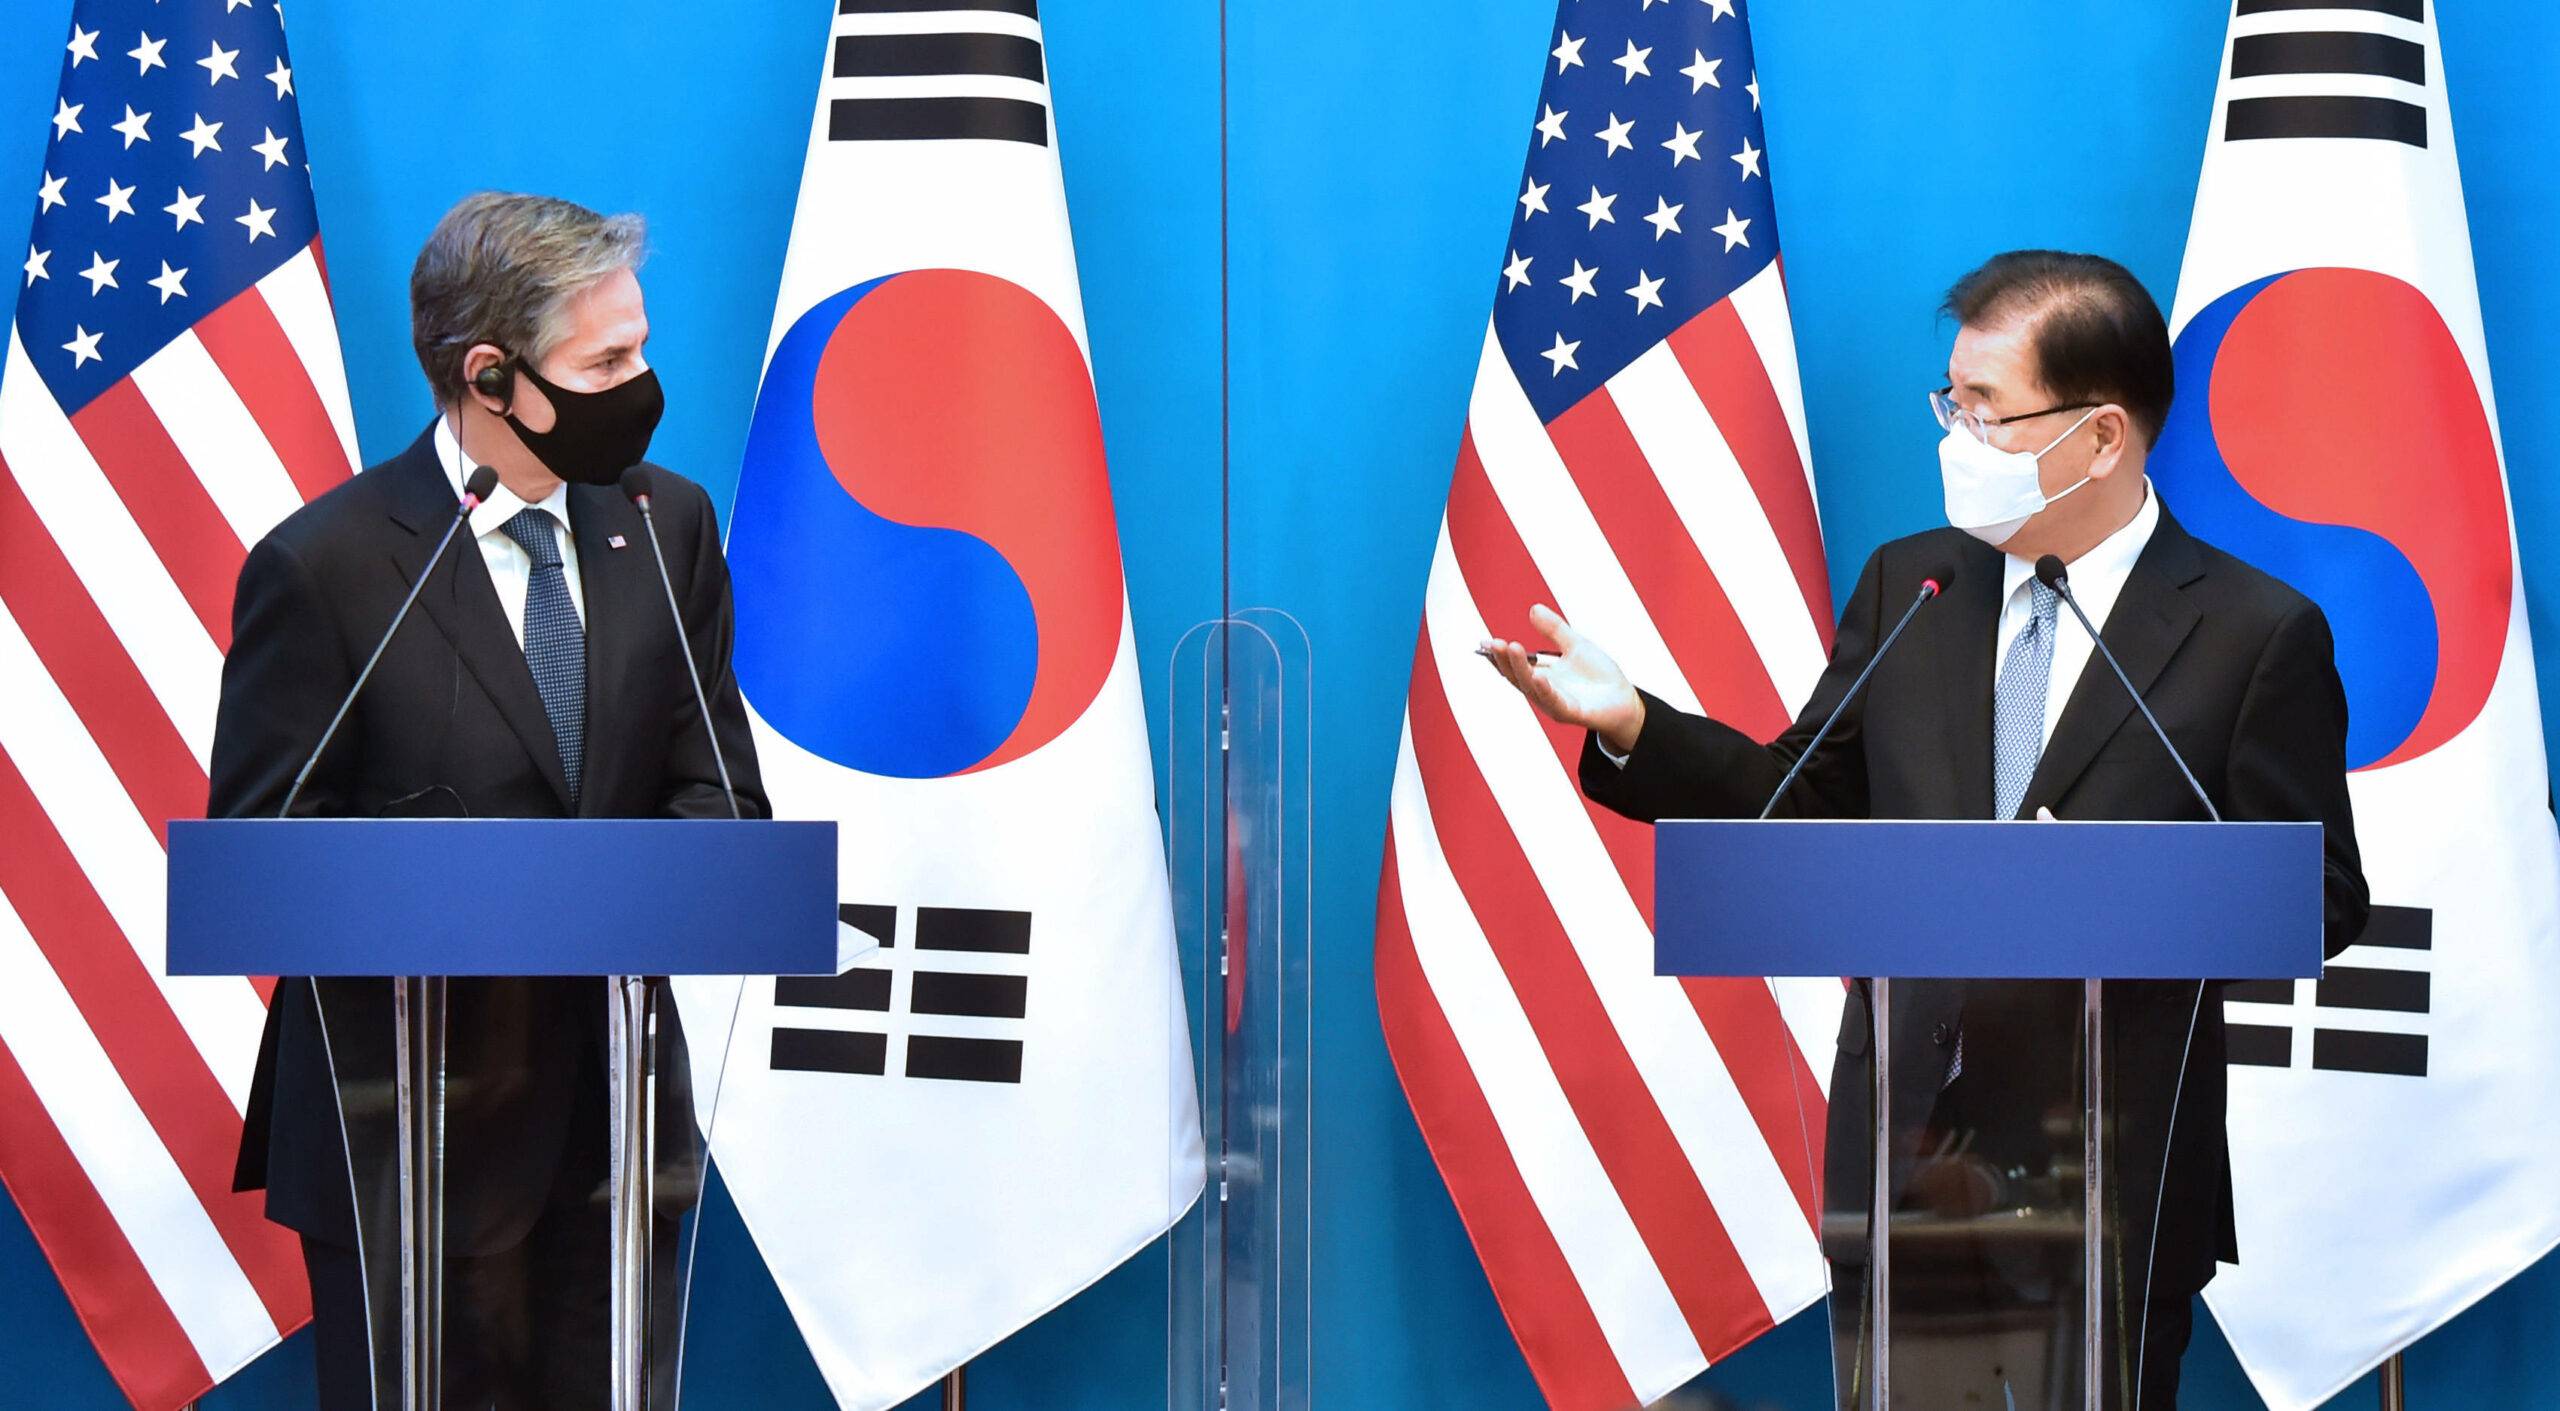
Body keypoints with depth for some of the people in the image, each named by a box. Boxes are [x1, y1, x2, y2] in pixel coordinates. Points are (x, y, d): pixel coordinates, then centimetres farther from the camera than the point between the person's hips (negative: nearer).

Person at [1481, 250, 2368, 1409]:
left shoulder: (2256, 632, -5)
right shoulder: (1909, 585, 9)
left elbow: (2317, 900, -6)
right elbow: (1810, 799, 14)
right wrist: (1629, 726, 0)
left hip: (2109, 1188, -4)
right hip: (1901, 1168, 4)